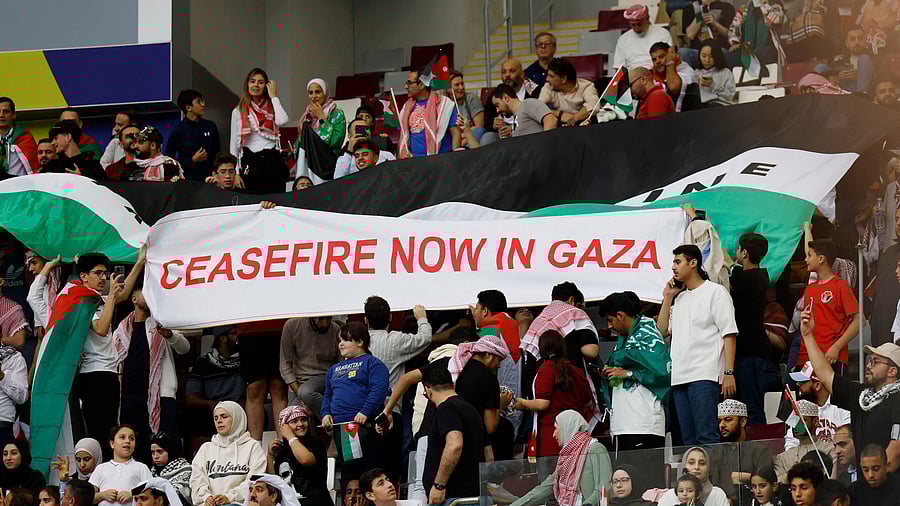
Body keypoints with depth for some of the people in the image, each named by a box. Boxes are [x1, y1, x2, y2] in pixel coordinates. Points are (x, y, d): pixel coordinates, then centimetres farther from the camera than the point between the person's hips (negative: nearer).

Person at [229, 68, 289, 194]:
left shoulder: (272, 108, 8)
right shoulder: (239, 111, 8)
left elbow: (282, 121, -16)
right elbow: (234, 143, 9)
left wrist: (273, 97, -3)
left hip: (272, 160, 0)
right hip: (250, 161, 0)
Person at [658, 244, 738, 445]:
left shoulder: (715, 292, 1)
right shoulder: (680, 298, 23)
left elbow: (729, 334, -6)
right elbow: (663, 331, 21)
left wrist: (729, 373, -15)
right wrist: (667, 298, 15)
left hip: (705, 376, -7)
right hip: (680, 376, 7)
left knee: (706, 436, -15)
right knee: (688, 440, 3)